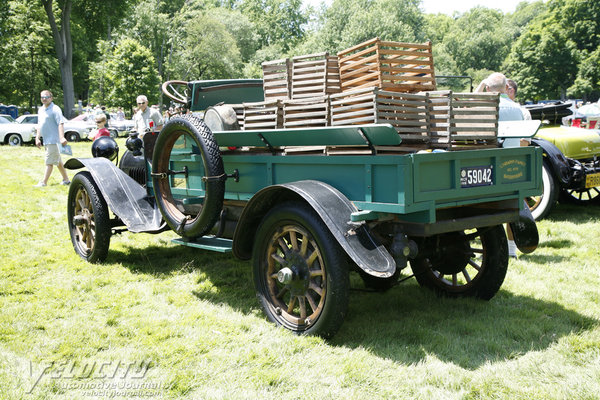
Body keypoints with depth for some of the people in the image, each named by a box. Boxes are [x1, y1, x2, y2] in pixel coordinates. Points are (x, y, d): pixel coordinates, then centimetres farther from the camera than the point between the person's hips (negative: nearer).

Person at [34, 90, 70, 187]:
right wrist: (37, 138, 16)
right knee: (58, 161, 14)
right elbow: (39, 125, 23)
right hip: (46, 141, 9)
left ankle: (44, 182, -9)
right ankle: (66, 179, 22)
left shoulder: (55, 109, -10)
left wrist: (62, 137, -29)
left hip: (54, 140, -9)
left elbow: (60, 124, -19)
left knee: (49, 162, -9)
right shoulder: (40, 110, 17)